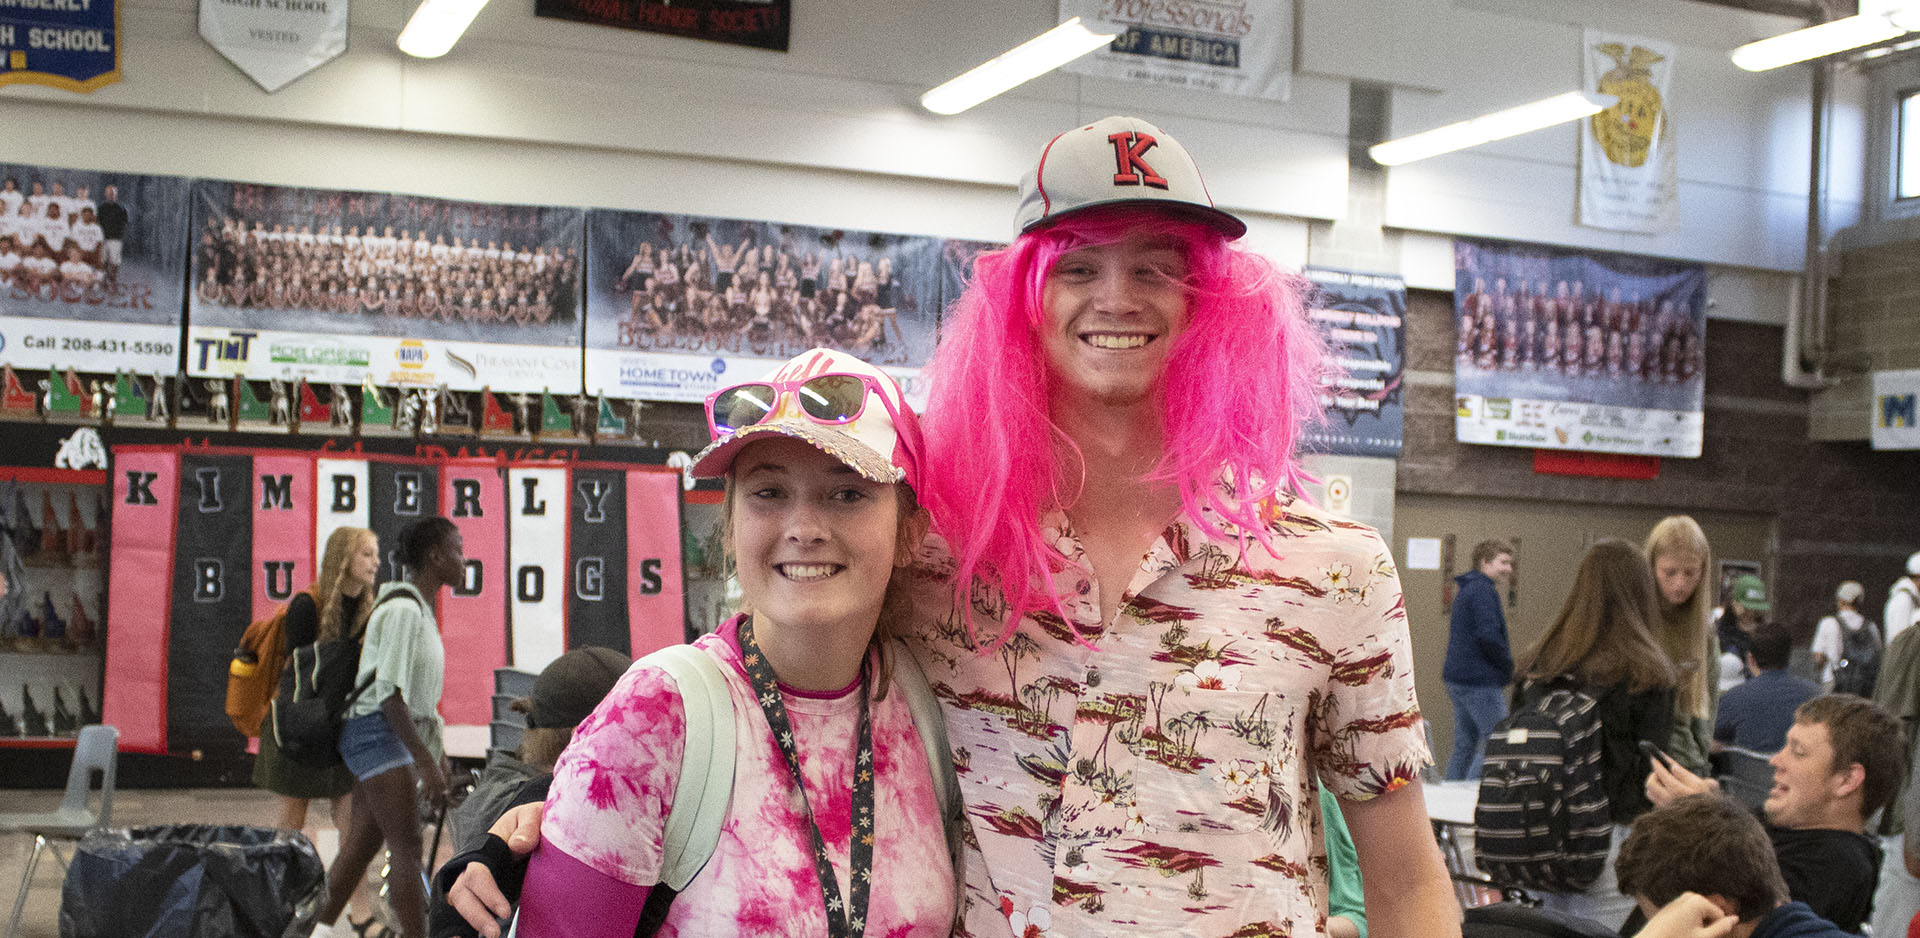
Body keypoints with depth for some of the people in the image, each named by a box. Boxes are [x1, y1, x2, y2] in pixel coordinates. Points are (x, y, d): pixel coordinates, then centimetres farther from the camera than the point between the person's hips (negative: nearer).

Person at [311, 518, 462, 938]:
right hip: (380, 733, -10)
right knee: (407, 848, -10)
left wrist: (435, 753, 23)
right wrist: (426, 762, -25)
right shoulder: (403, 610, -17)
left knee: (361, 842, 14)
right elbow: (391, 694, -23)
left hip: (402, 734, 10)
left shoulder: (419, 608, 14)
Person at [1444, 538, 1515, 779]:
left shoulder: (1466, 590, 19)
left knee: (1465, 746, 14)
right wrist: (1510, 666, -9)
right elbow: (1488, 636, -23)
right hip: (1480, 682, -10)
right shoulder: (1483, 590, -13)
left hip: (1458, 678, 10)